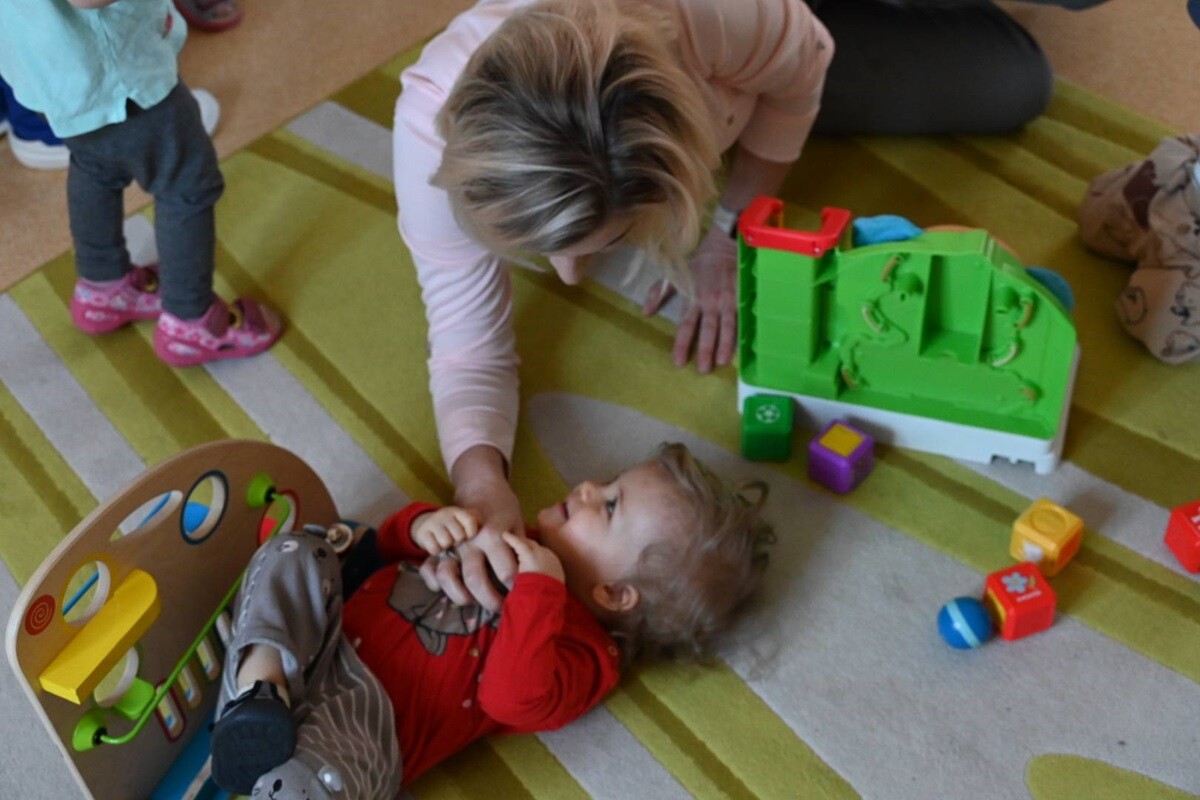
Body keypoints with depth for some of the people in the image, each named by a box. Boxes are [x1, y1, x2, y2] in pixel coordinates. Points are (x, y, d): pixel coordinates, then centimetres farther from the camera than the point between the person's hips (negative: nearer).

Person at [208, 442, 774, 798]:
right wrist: (422, 524, -1)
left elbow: (513, 698, -25)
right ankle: (260, 676, -27)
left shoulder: (585, 650, -5)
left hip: (361, 705, -8)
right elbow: (390, 548, 23)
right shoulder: (518, 546, 19)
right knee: (296, 555, -12)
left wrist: (540, 589, -25)